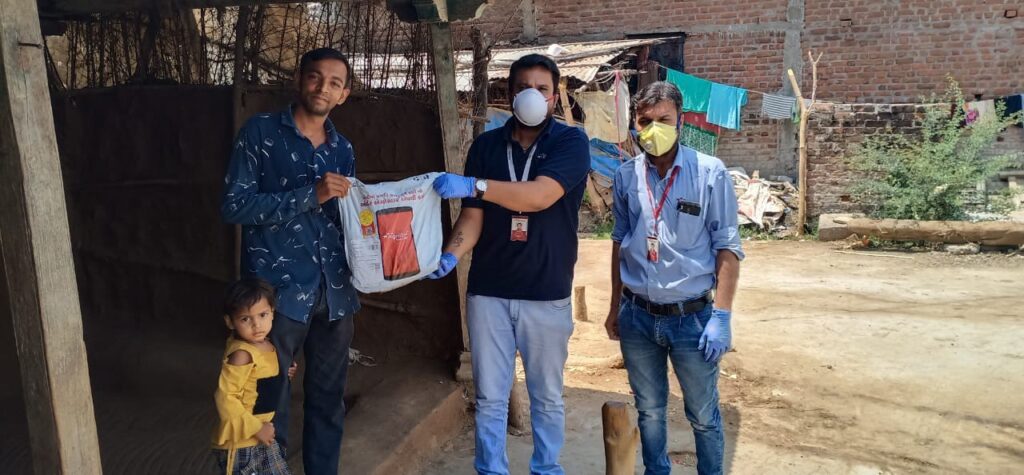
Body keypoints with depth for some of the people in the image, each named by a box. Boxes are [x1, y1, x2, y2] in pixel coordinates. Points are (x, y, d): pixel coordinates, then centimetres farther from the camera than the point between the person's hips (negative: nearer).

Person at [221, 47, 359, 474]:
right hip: (279, 290, -5)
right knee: (269, 404, 5)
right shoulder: (260, 133, -2)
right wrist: (309, 195, -18)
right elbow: (234, 206, -10)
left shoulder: (342, 148, 13)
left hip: (335, 292, 5)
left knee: (328, 399, 14)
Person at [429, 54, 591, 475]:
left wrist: (474, 185, -30)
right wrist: (451, 255, -16)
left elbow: (540, 196, -22)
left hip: (547, 293, -2)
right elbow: (473, 214, 2)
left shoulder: (571, 142, -5)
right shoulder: (486, 146, 6)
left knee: (546, 396, 14)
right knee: (490, 397, 10)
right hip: (488, 290, 2)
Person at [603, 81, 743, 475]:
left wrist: (721, 316, -13)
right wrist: (615, 307, 13)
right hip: (637, 317, 3)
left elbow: (727, 248, -7)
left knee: (703, 416, 11)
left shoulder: (711, 173, -9)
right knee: (649, 410, 17)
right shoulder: (626, 175, 2)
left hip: (692, 317, -3)